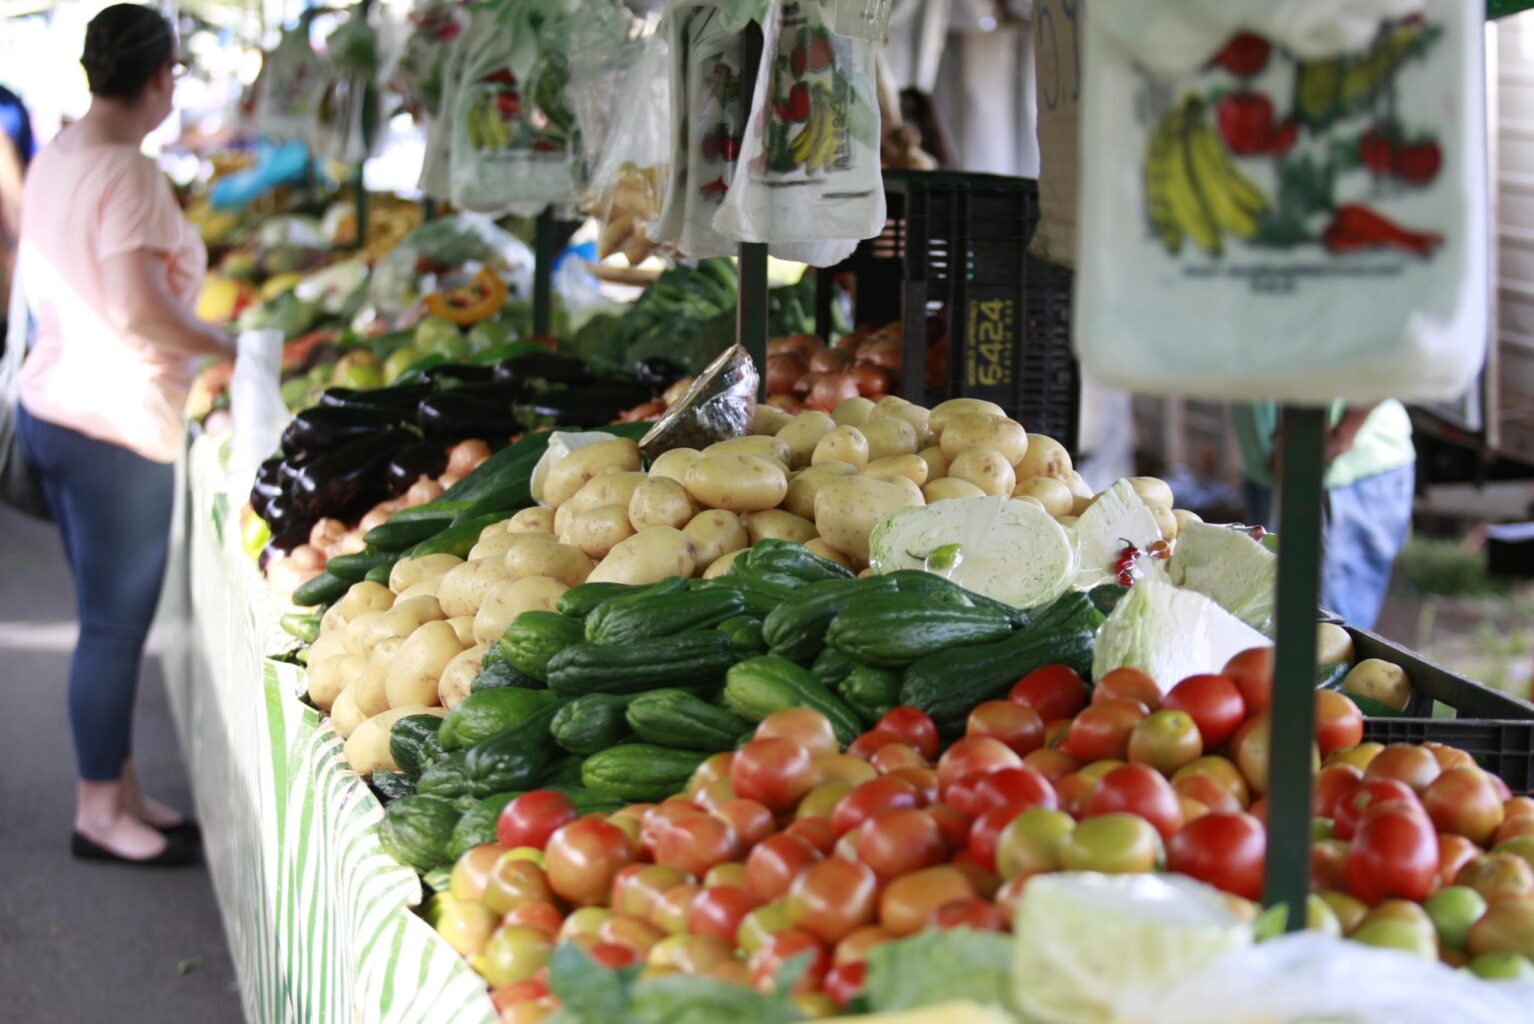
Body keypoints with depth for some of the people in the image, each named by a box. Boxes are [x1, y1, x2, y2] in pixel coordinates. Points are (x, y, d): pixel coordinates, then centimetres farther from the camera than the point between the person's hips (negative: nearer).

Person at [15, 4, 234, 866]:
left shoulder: (54, 160, 10)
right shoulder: (128, 173, -19)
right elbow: (138, 310, -26)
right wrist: (227, 346, -12)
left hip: (50, 405, 9)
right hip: (114, 429, -9)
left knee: (112, 619, 17)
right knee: (116, 624, 1)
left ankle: (120, 791, 26)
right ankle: (101, 812, 11)